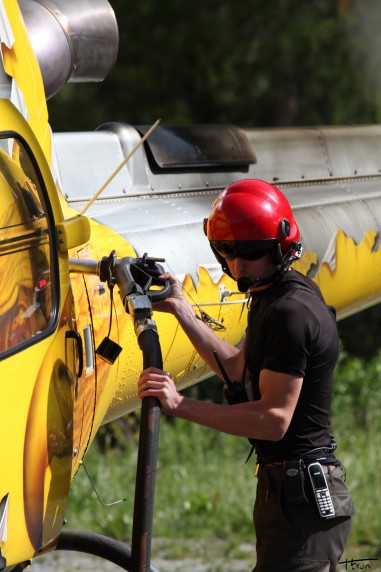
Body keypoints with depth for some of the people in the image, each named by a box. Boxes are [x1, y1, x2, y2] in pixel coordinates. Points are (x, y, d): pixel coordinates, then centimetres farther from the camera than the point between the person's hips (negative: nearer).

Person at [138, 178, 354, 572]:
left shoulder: (291, 312, -21)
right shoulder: (272, 297, 12)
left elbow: (274, 419, -25)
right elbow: (239, 370, 24)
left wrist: (180, 406, -25)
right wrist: (182, 311, 20)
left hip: (300, 495, -11)